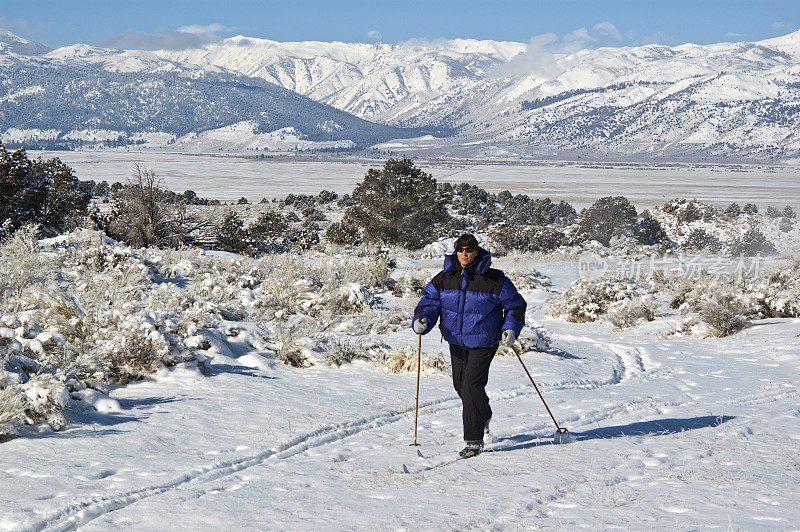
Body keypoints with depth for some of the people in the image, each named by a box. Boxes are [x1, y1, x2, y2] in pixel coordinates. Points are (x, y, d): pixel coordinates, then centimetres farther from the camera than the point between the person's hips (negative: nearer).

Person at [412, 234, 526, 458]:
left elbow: (516, 305, -1)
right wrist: (421, 321, -19)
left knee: (471, 386, -16)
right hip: (457, 342, 5)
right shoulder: (444, 279, -4)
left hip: (483, 342, -5)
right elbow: (430, 302, 1)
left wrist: (510, 329, -13)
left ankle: (474, 441, -8)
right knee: (460, 385, 18)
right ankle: (484, 415, 50)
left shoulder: (493, 280, -13)